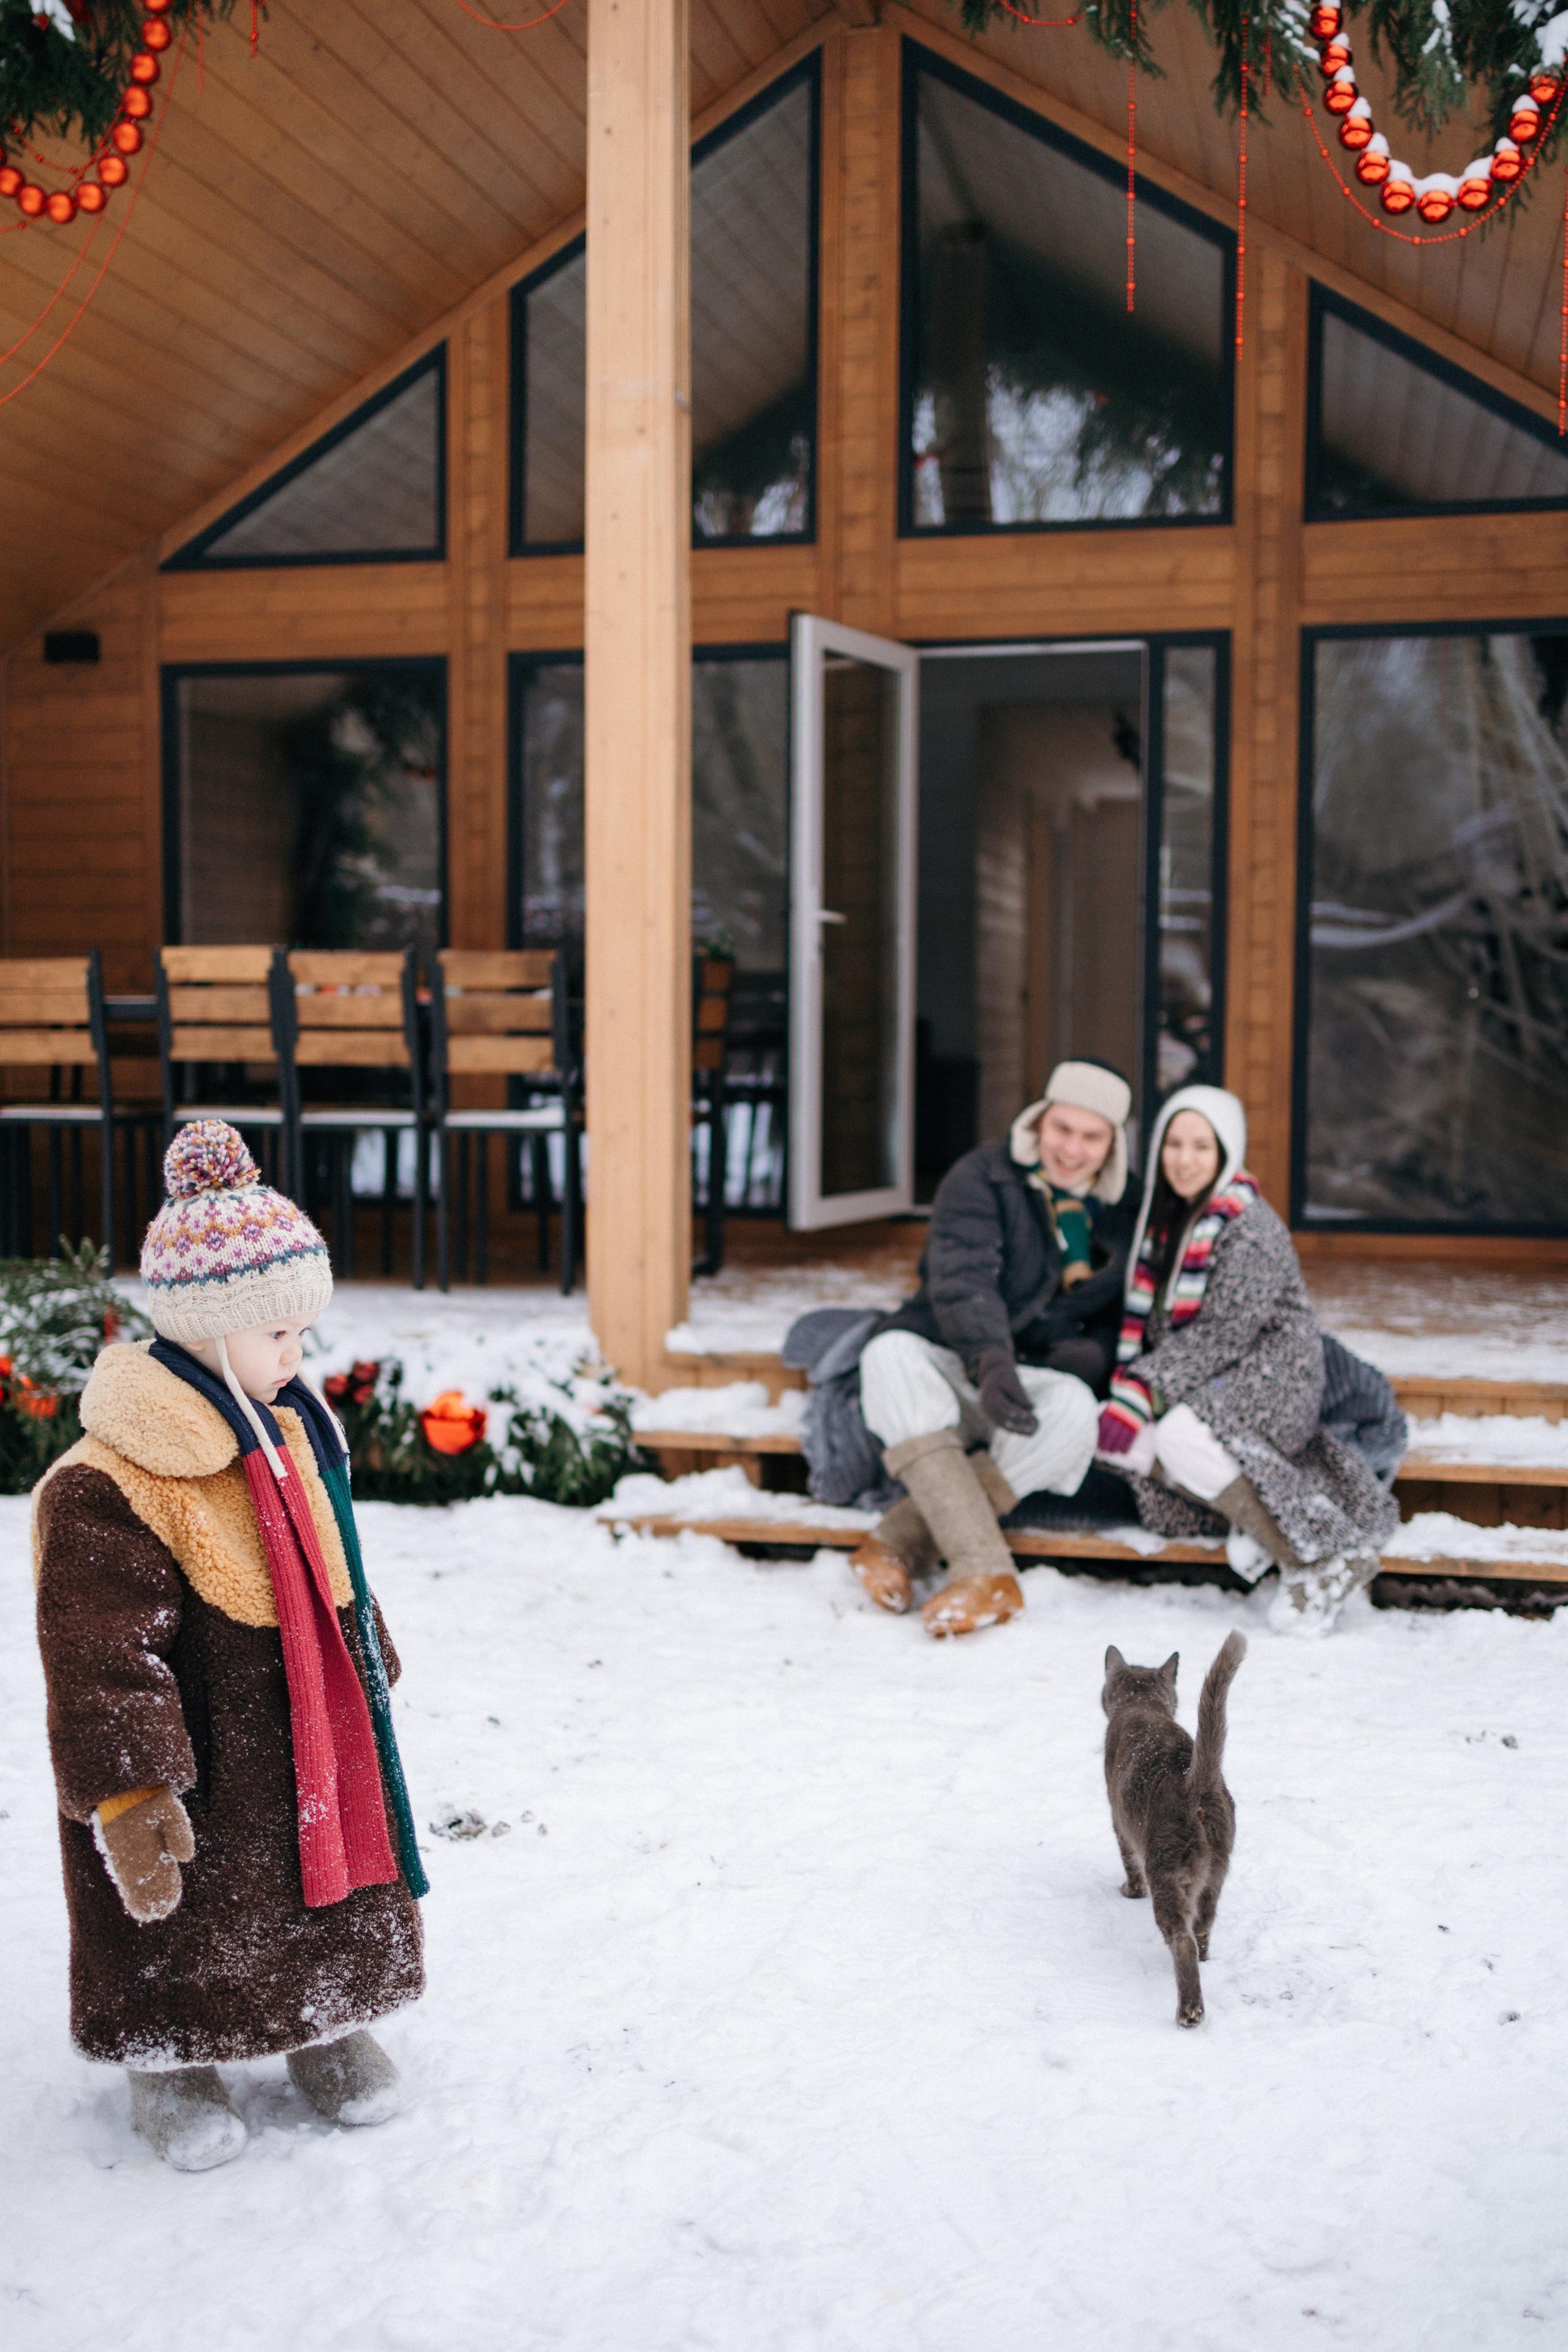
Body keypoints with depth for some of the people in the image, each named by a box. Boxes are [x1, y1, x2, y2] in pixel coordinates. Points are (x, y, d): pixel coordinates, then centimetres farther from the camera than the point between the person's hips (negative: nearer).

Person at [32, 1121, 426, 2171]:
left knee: (335, 1891, 21)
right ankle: (173, 2067, 35)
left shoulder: (290, 1432, 2)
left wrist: (370, 1655, 27)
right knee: (187, 1928, 11)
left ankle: (329, 2025, 43)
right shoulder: (107, 1493, -26)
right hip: (198, 1772, -7)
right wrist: (126, 1796, -29)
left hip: (314, 1744, 7)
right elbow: (104, 1659, -27)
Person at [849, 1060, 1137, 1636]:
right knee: (890, 1353, -34)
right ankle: (984, 1571, -44)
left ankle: (901, 1542, -33)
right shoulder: (982, 1178, -3)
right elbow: (960, 1279, -19)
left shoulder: (1126, 1212, 9)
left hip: (1040, 1378, 2)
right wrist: (991, 1364, -38)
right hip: (951, 1366, -1)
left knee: (1076, 1407, -33)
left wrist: (1087, 1358, -13)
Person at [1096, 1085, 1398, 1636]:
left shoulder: (1250, 1228, -14)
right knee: (1110, 1434, -12)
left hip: (1270, 1379, -8)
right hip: (1206, 1385, 8)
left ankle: (1328, 1554, -24)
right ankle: (1250, 1514, -9)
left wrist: (1144, 1389, -24)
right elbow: (1143, 1320, 11)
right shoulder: (1163, 1218, 10)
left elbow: (1224, 1333, -20)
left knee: (1182, 1435, -33)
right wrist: (1126, 1391, -5)